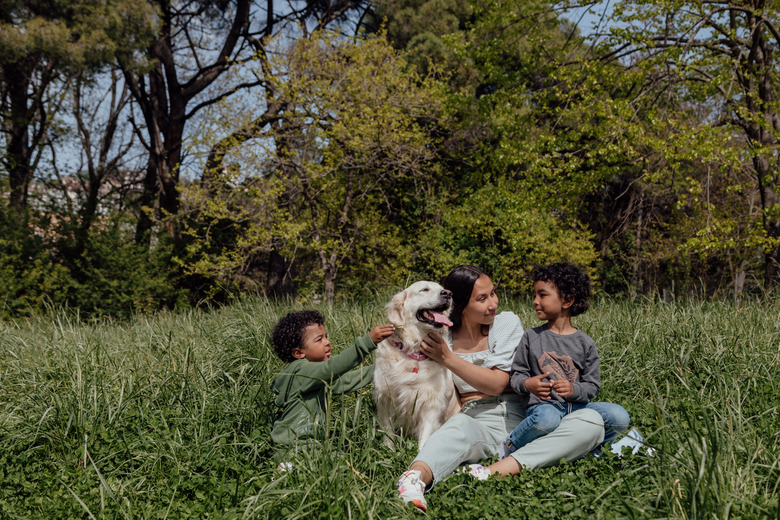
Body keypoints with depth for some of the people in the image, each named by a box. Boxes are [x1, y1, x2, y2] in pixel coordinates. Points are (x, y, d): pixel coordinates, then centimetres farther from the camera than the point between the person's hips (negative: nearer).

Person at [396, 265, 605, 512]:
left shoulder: (506, 322, 6)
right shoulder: (440, 336, 6)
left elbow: (497, 384, -5)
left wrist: (447, 358, -13)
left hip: (516, 419, 2)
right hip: (475, 420, -2)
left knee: (591, 421, -26)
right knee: (460, 425, -40)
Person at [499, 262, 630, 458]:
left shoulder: (585, 343, 6)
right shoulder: (531, 337, 6)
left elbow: (592, 385, 6)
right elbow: (516, 374, 8)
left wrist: (574, 390, -16)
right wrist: (527, 384, -15)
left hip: (577, 407, 2)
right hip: (543, 405, -2)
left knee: (619, 416, -22)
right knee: (547, 417, -39)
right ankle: (508, 448, -15)